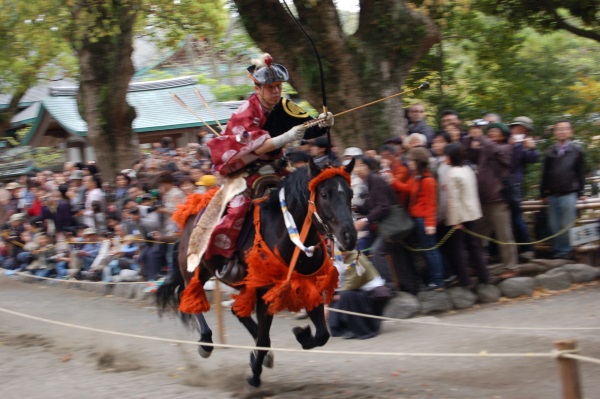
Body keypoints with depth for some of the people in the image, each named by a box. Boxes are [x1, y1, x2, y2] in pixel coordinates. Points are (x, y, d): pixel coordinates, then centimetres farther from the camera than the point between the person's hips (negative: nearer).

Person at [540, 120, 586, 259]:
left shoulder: (576, 150, 1)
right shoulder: (550, 151, 8)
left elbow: (581, 173, 2)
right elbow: (545, 173, 10)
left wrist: (581, 192, 0)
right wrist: (543, 193, 7)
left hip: (569, 194, -3)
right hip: (552, 194, 3)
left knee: (567, 225, -1)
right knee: (554, 225, 7)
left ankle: (566, 250, 8)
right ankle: (557, 250, 16)